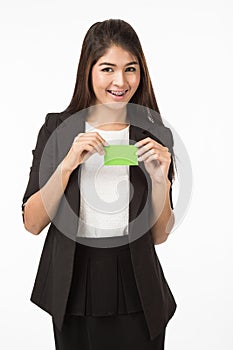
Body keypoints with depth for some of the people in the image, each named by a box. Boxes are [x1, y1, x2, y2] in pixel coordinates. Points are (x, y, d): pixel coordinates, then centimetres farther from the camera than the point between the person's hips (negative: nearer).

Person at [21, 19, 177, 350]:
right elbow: (32, 223, -8)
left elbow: (158, 235, 1)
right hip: (73, 288, 0)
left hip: (136, 289, 1)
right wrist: (67, 164, -19)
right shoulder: (58, 128, -5)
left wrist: (160, 180, -15)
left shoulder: (155, 135, -3)